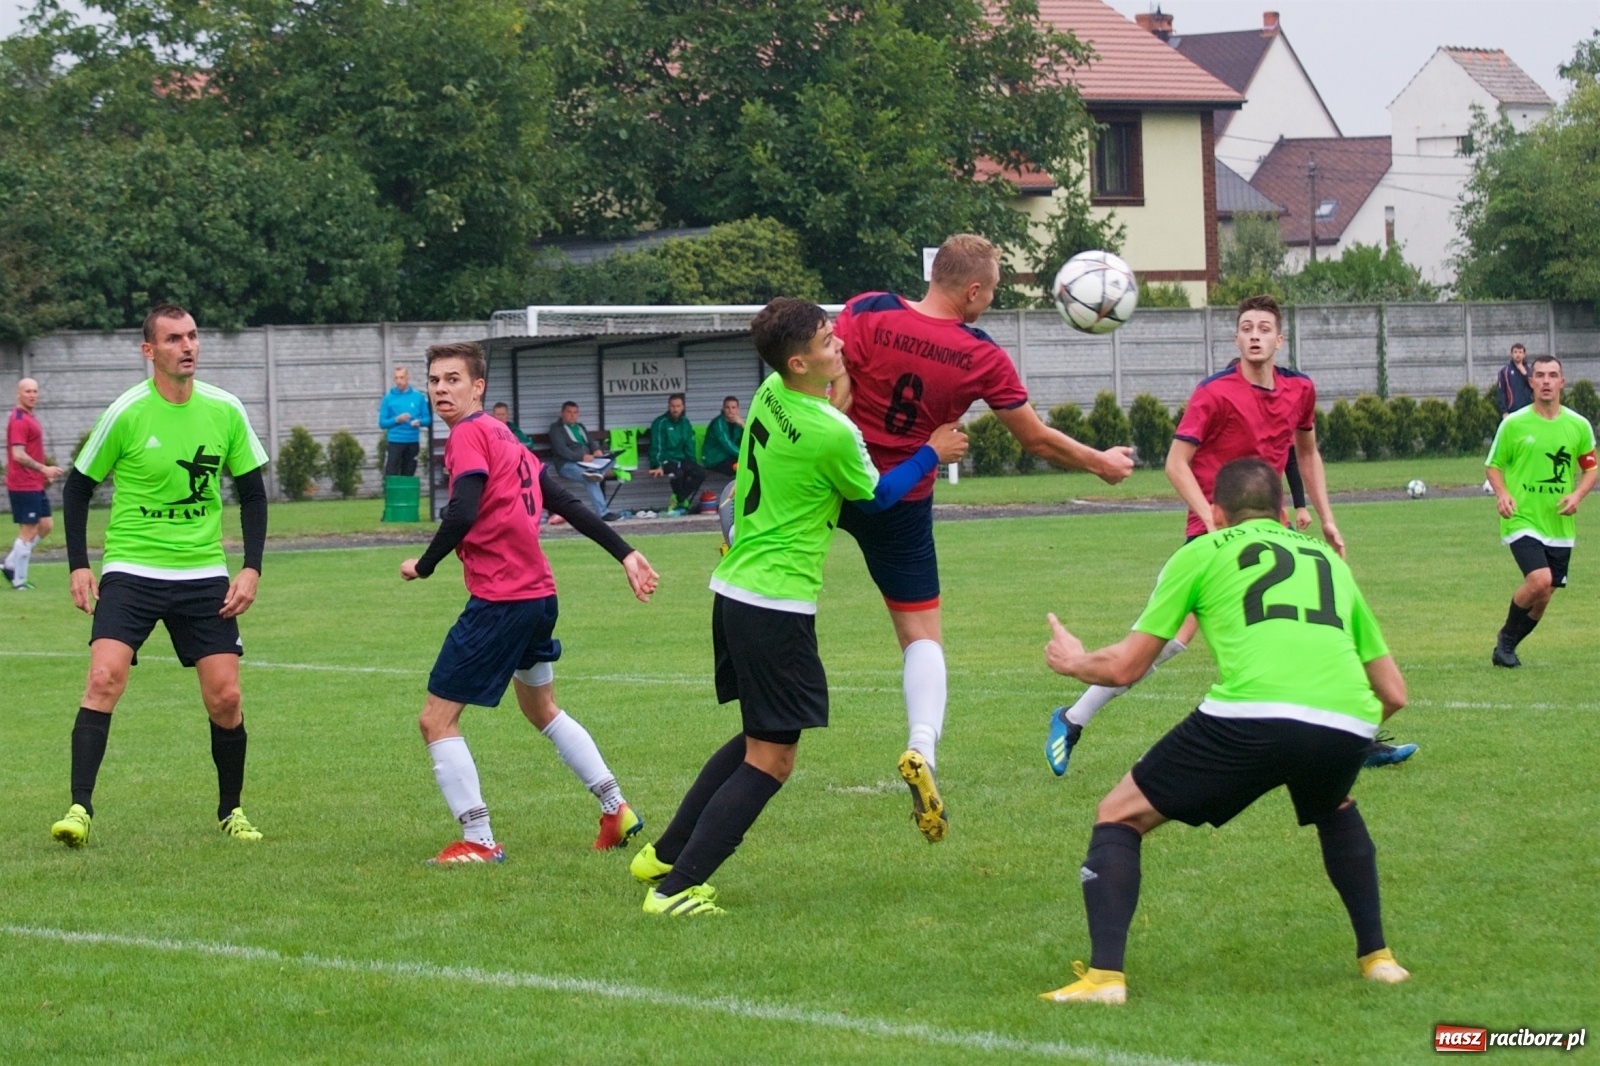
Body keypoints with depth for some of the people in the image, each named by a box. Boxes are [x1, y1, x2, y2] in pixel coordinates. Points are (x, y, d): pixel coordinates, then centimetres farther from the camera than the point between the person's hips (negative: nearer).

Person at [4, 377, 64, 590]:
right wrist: (44, 469, -25)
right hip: (24, 486, -10)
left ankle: (10, 564, 18)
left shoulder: (29, 419, 16)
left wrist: (43, 474, 17)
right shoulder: (19, 420, -16)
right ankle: (19, 580, 3)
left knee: (44, 526, 12)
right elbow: (18, 455, -24)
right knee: (29, 531, -5)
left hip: (35, 484, 10)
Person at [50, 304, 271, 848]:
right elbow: (77, 488, 2)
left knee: (224, 697, -1)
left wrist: (251, 569, 0)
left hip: (203, 573, 3)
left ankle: (231, 811, 19)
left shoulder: (225, 411, -1)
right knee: (104, 678, -20)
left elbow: (252, 491, 9)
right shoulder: (126, 413, -9)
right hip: (131, 569, -3)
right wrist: (78, 566, -4)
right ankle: (80, 808, -18)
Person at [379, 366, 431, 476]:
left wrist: (419, 422, -14)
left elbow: (428, 419, 8)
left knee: (408, 475, 7)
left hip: (413, 442, 2)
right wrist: (397, 420, -16)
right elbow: (382, 423, 1)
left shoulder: (418, 397, 5)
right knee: (391, 476, -10)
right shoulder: (389, 398, 1)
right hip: (394, 442, -2)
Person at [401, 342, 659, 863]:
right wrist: (625, 553, 18)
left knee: (436, 719, -3)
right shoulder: (505, 437, 15)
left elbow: (462, 515, -25)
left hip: (498, 600, -9)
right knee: (542, 709, 29)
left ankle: (478, 840, -5)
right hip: (540, 592, 9)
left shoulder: (469, 435, -11)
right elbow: (567, 504, 16)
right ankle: (617, 810, 33)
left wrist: (422, 566, -11)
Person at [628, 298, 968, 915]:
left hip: (733, 587, 9)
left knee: (757, 738, 23)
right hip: (777, 605, -9)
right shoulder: (834, 435, -20)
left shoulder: (771, 396, 2)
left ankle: (664, 856, 25)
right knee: (771, 761, -3)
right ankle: (677, 888, -8)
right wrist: (932, 454, 12)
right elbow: (874, 498, 1)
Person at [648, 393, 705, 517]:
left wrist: (691, 464, 4)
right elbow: (657, 446, -12)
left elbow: (689, 447, 18)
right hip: (664, 460, -6)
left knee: (701, 472, -20)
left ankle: (677, 501, -17)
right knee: (678, 473, -37)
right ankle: (681, 501, -15)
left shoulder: (685, 424, 13)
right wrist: (659, 466, -25)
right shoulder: (661, 423, -6)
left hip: (681, 460, 6)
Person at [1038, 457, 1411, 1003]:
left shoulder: (1202, 552, 21)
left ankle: (1104, 974, -3)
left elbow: (1124, 666, 20)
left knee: (1118, 816, 14)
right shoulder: (1329, 559, 32)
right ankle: (1376, 956, 33)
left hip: (1251, 715, -4)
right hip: (1347, 722, 4)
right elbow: (1393, 692, 31)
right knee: (1335, 811, 40)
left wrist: (1073, 662, 42)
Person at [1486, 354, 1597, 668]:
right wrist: (1502, 494, -14)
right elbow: (1493, 465, 6)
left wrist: (1577, 495, -7)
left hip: (1560, 524, 4)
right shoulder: (1514, 424, -3)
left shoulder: (1578, 426, 3)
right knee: (1539, 580, -23)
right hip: (1522, 519, -4)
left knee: (1542, 597, 7)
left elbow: (1590, 468, 13)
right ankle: (1506, 638, 1)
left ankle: (1506, 647, 28)